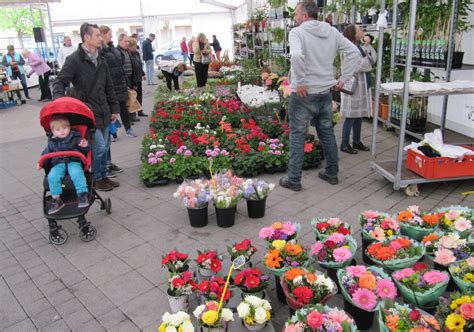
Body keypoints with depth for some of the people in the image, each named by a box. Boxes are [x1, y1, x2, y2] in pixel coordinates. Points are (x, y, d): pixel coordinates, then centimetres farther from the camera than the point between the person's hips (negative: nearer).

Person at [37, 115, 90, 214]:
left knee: (77, 173, -37)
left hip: (73, 162, -3)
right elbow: (45, 153, 26)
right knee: (52, 176, -27)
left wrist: (85, 146, -16)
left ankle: (82, 194, -31)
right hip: (58, 163, 3)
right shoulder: (52, 143, 16)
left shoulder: (75, 138, 8)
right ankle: (56, 199, -18)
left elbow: (84, 150, 8)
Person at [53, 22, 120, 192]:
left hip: (103, 112, 7)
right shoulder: (74, 60, -11)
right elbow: (60, 82, -12)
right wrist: (58, 100, -31)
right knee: (99, 147, -7)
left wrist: (114, 108, 14)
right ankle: (97, 179, 12)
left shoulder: (100, 60, 11)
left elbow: (108, 87, 15)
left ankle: (103, 176, 29)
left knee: (104, 147, 14)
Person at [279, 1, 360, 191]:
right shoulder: (332, 32, 7)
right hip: (326, 93, 6)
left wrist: (300, 83, -21)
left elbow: (296, 56, -31)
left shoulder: (297, 32, -11)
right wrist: (343, 79, 4)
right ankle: (332, 173, 30)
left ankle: (294, 180, 10)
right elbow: (354, 52, 5)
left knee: (297, 136, 4)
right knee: (327, 133, 18)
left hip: (304, 94, -6)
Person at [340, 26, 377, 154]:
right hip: (353, 86, -9)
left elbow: (373, 59, 10)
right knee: (351, 117, -4)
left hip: (362, 86, 9)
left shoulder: (359, 47, 14)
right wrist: (367, 53, -5)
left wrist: (368, 46, 1)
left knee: (359, 115, 13)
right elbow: (359, 66, -20)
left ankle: (356, 142, 23)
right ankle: (344, 144, 5)